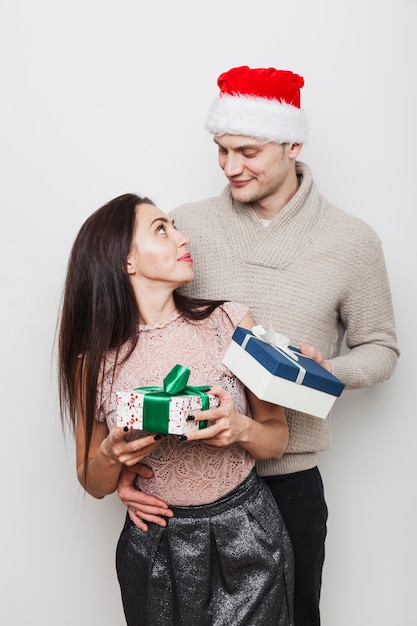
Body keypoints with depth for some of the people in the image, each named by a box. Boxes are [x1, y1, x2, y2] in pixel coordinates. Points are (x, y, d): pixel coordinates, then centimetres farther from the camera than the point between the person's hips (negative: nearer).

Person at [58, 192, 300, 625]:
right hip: (155, 552, 0)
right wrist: (112, 455, -20)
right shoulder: (95, 360, -8)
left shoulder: (229, 321, -10)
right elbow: (94, 484, 2)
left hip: (247, 538, 0)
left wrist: (242, 428, -24)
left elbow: (277, 439, -2)